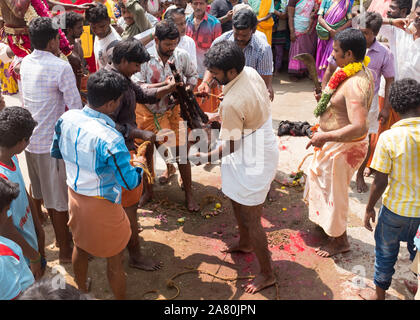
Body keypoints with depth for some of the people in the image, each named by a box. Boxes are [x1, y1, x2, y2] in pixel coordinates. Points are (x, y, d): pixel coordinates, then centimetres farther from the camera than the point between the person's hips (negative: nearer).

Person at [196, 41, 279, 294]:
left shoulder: (232, 102, -32)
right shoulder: (251, 73, -5)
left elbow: (231, 145, -22)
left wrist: (208, 157, -5)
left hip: (252, 161, -10)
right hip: (262, 147, 10)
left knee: (251, 218, 3)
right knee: (236, 200, 28)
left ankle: (267, 274, 20)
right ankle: (245, 243, 52)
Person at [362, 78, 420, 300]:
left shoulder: (388, 138, -21)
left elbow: (380, 183, -17)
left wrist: (369, 208, -3)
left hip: (396, 207, -3)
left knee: (386, 251, 18)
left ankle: (379, 294, 35)